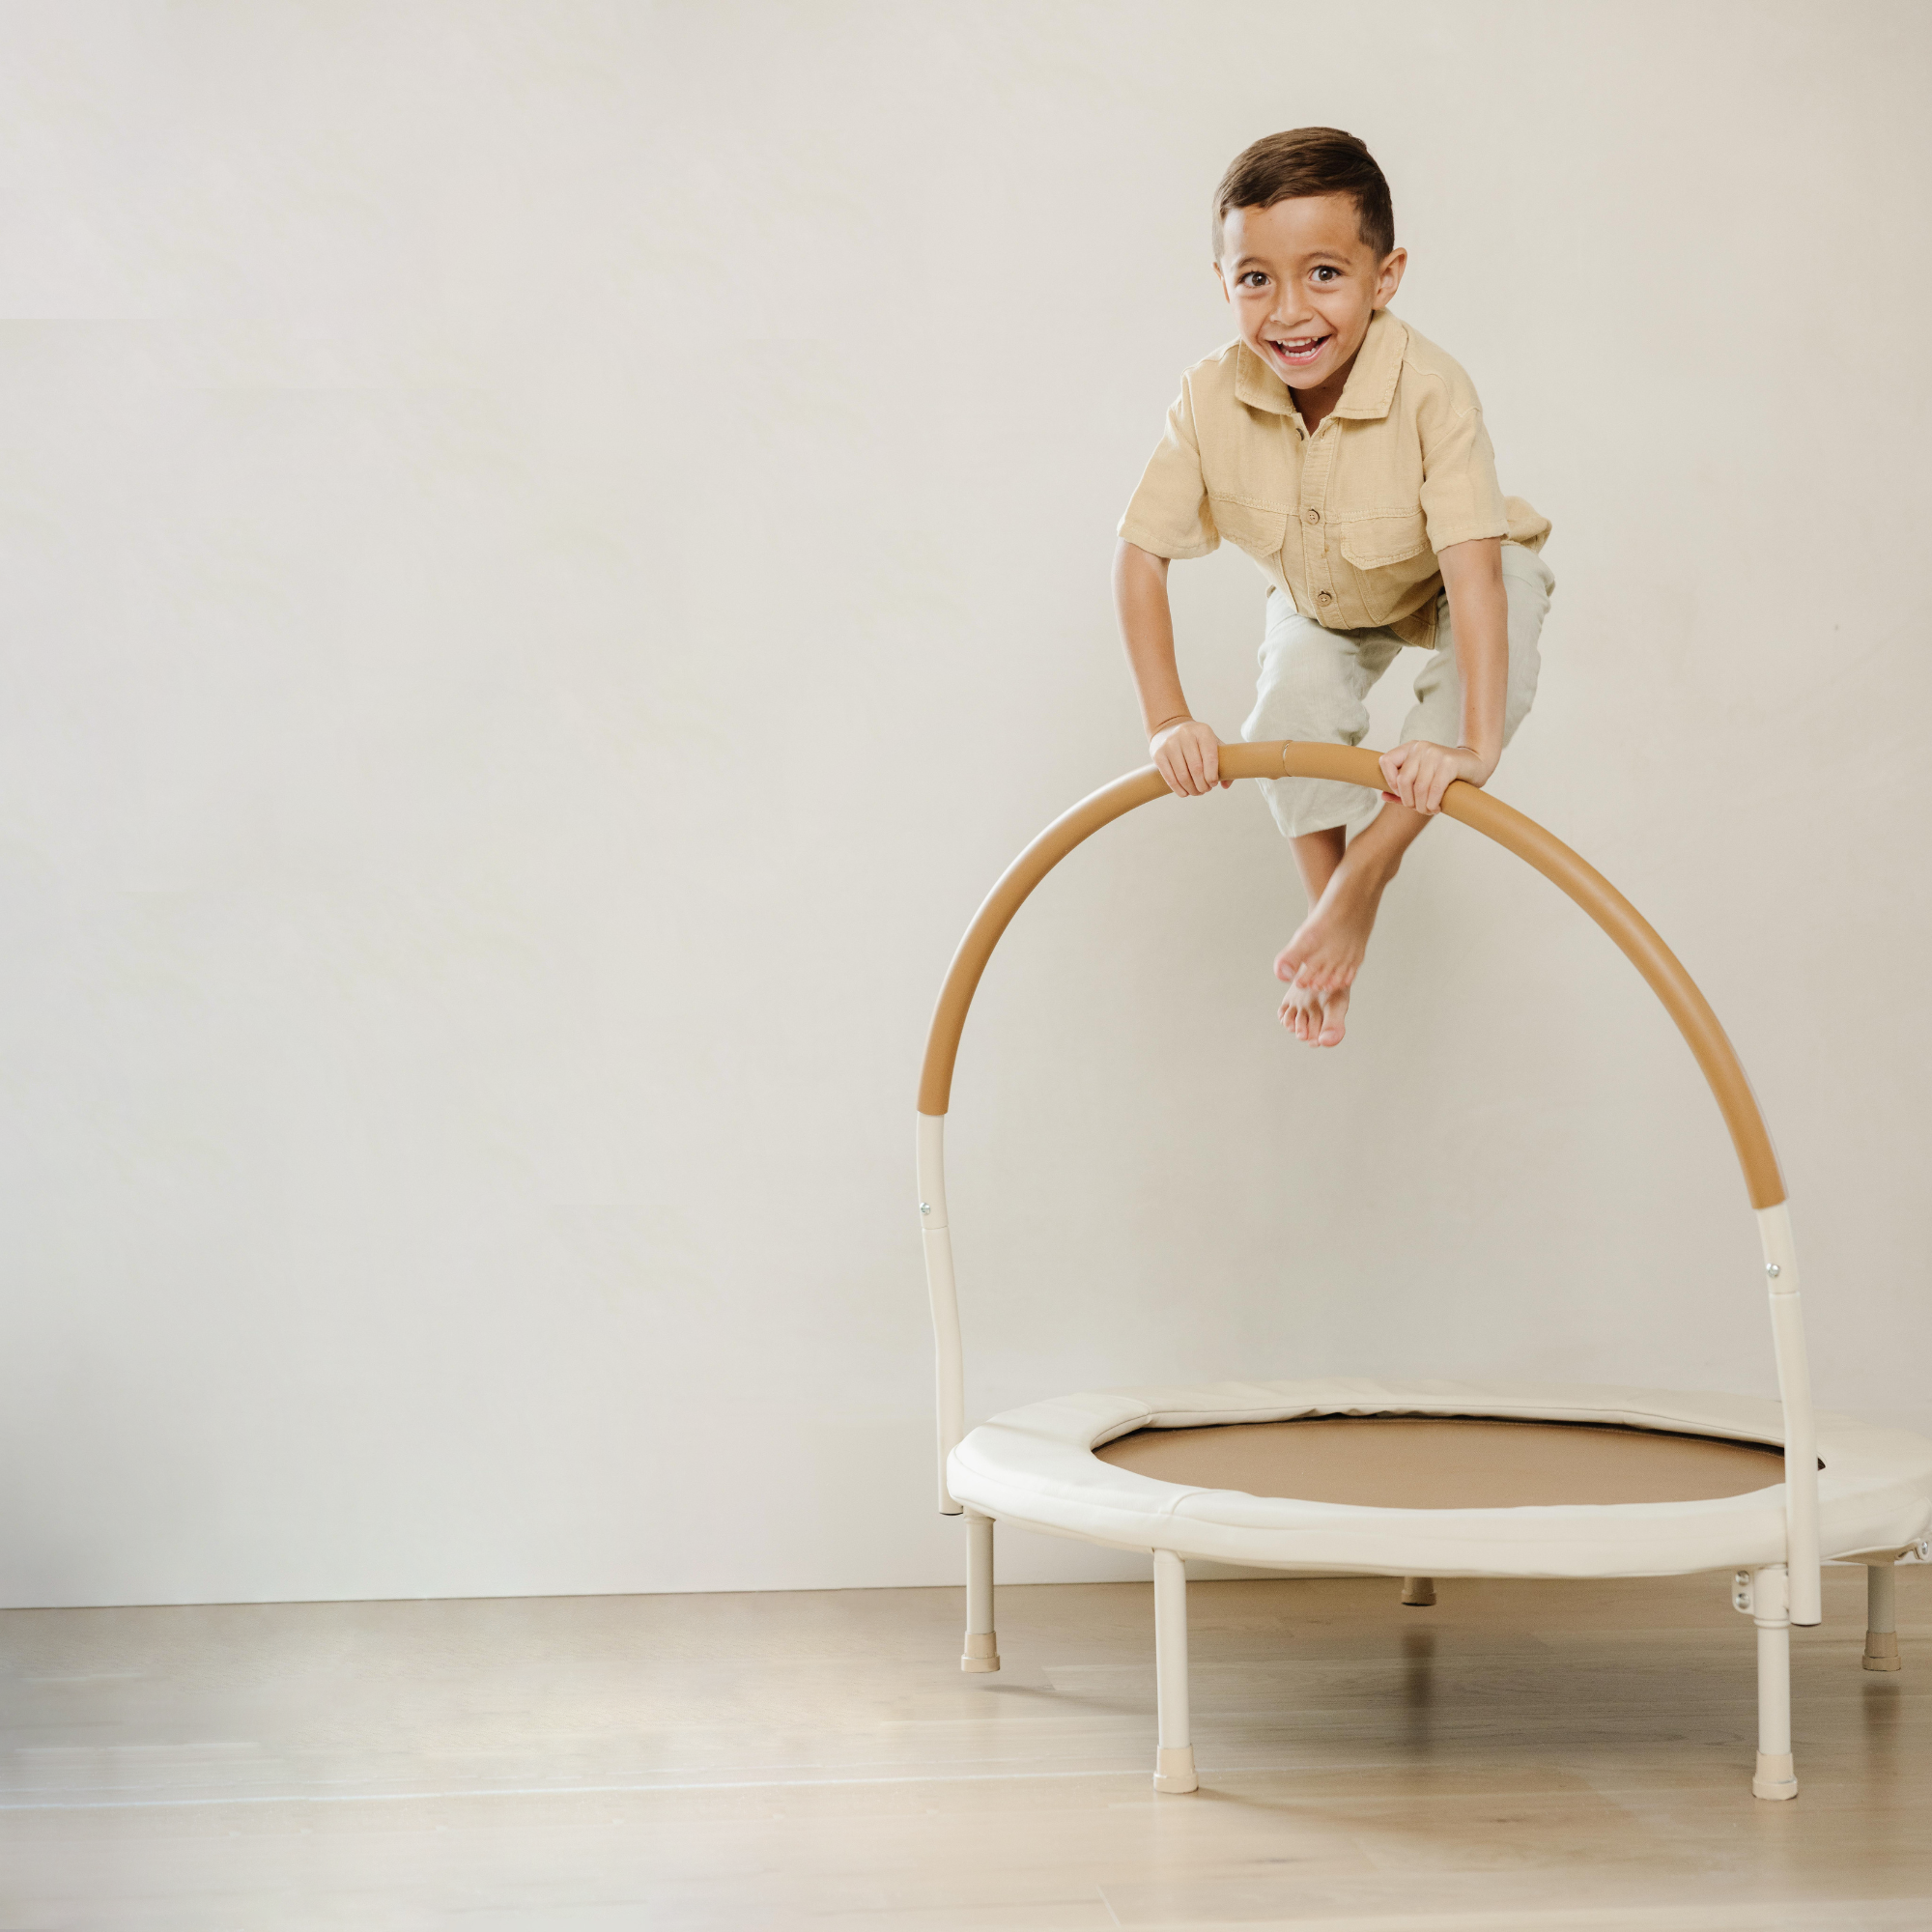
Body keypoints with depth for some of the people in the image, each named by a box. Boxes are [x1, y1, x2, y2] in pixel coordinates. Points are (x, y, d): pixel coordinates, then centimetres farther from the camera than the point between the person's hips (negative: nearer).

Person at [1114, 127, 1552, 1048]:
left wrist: (1470, 745, -53)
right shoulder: (1212, 400, -30)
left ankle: (1364, 876, -15)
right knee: (1291, 728, -17)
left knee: (1496, 660, -31)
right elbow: (1140, 554, -23)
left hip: (1445, 586, -3)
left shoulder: (1431, 392, -40)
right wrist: (1167, 721, -30)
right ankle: (1327, 906, 12)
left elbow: (1473, 568, -44)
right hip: (1322, 600, 3)